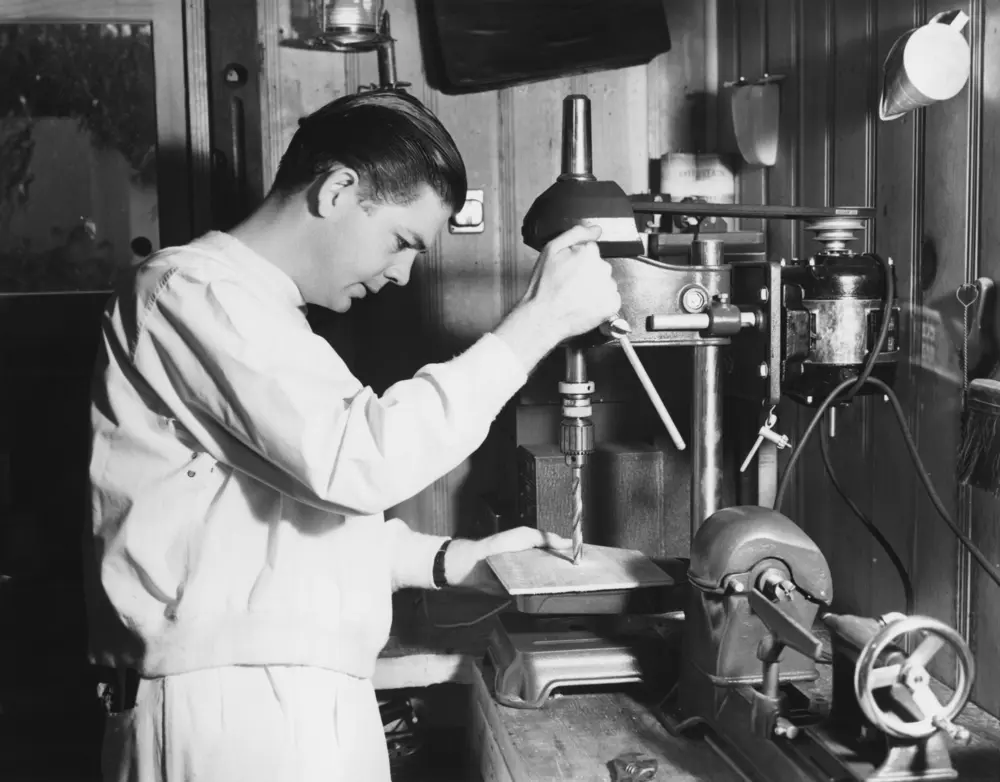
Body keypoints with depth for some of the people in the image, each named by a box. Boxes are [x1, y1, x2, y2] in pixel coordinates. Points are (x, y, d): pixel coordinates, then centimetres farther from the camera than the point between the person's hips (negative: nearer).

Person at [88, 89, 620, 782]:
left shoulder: (258, 310, 19)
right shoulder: (194, 291, -13)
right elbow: (359, 462, -25)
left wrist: (451, 560, 8)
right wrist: (538, 320, -20)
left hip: (300, 701, 9)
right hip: (238, 709, -9)